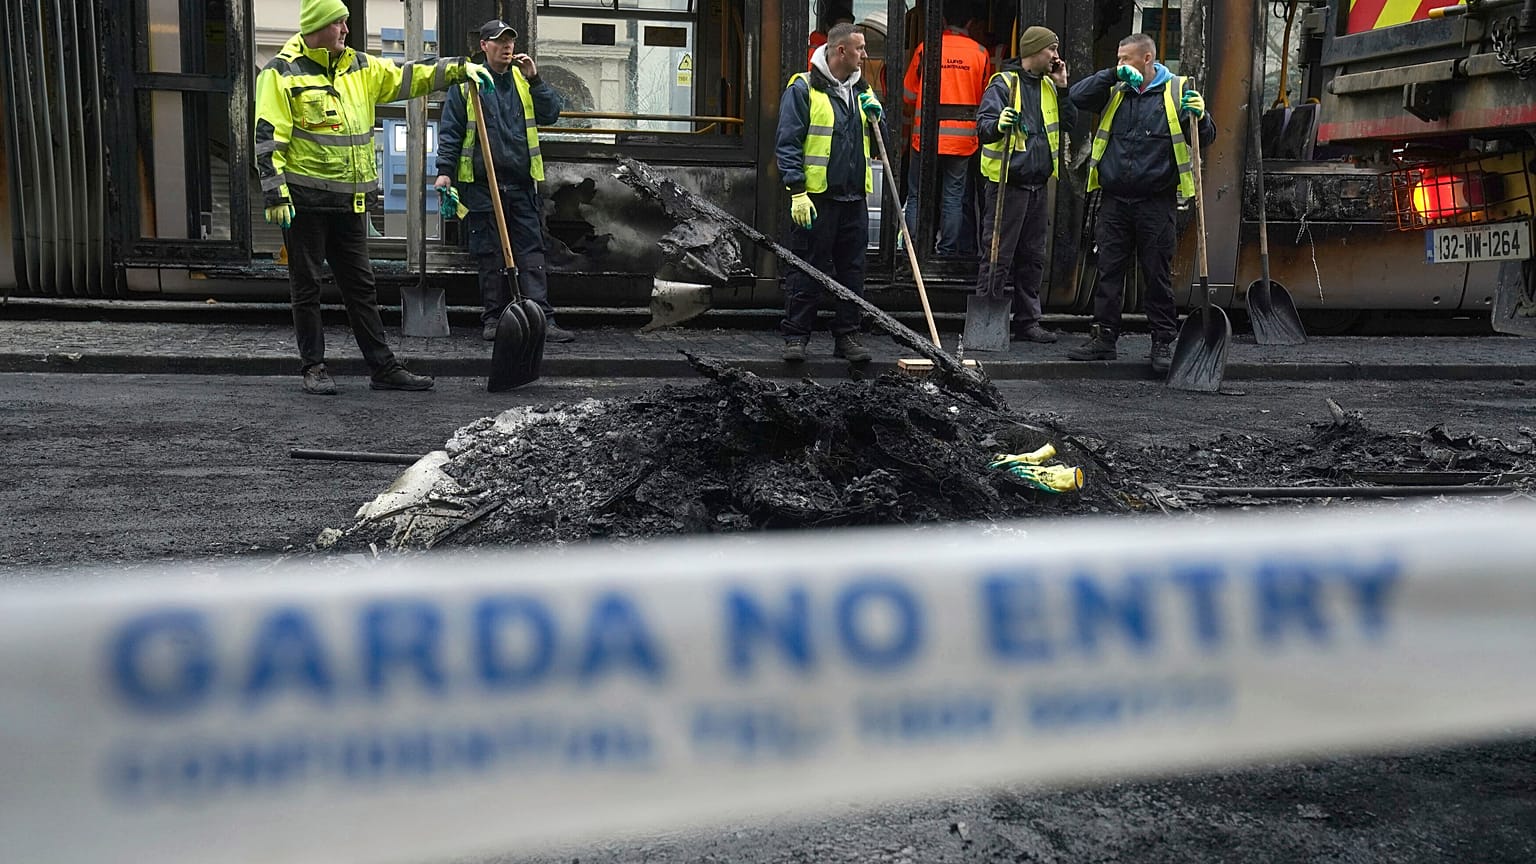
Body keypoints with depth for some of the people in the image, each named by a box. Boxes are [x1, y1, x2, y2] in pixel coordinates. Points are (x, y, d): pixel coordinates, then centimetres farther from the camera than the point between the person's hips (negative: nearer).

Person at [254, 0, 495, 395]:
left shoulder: (360, 67, 11)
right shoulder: (281, 73, -6)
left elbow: (406, 78, 17)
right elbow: (268, 138, -10)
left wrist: (458, 67, 8)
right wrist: (275, 194, -15)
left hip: (350, 200, 6)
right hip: (305, 199, -6)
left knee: (361, 285, 10)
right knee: (307, 286, 4)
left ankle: (384, 368, 13)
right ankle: (313, 367, 14)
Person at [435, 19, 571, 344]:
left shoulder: (524, 80, 12)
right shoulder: (466, 83, 2)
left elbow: (551, 114, 2)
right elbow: (450, 131, 1)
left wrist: (534, 79, -8)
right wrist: (445, 171, -8)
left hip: (522, 183, 3)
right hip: (481, 184, -2)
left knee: (531, 252, -1)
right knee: (490, 255, 4)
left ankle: (543, 320, -3)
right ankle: (493, 319, 12)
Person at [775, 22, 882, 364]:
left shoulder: (860, 90, 17)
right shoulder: (803, 88, -4)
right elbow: (787, 144, -9)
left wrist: (876, 114, 2)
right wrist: (797, 192, -16)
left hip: (854, 198, 6)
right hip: (815, 197, -6)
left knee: (852, 270, 8)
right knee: (807, 270, -1)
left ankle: (847, 336, 17)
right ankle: (795, 336, 7)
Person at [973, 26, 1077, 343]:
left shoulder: (1048, 86, 15)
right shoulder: (1004, 83, -8)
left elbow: (1070, 122, 17)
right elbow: (983, 125, -18)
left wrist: (1062, 88, 5)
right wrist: (998, 124, -40)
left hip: (1037, 184, 8)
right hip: (1007, 184, -8)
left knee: (1032, 258, 12)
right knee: (998, 257, -6)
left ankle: (1027, 322, 21)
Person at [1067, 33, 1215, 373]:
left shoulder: (1177, 90, 3)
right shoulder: (1116, 91, 12)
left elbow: (1206, 137, 4)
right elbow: (1078, 96, 0)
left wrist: (1198, 116, -17)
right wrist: (1112, 75, -7)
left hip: (1156, 202, -3)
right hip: (1115, 200, 3)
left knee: (1157, 275, 3)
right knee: (1108, 271, 6)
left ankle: (1164, 342, 12)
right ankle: (1104, 338, 15)